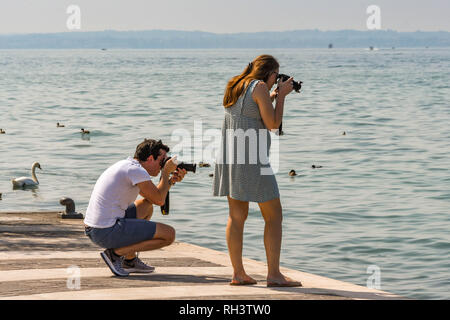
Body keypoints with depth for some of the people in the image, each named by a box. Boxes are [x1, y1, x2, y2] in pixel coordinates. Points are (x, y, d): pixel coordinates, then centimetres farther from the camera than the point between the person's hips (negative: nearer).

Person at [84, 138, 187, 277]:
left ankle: (130, 260, 20)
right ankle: (115, 253, -6)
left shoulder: (126, 166, 18)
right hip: (108, 232, -10)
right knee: (169, 234, -5)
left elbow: (151, 198, 28)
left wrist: (172, 180, 16)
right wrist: (166, 172, 5)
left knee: (146, 207, 31)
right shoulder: (136, 170, -12)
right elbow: (159, 200, -7)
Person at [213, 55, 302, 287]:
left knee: (237, 216, 10)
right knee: (274, 216, -1)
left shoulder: (235, 87, 15)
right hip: (251, 159, -8)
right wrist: (281, 95, 1)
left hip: (228, 159, 8)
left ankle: (238, 273, 9)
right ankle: (273, 274, -4)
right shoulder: (259, 87, -9)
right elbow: (272, 124, -9)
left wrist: (271, 97, 25)